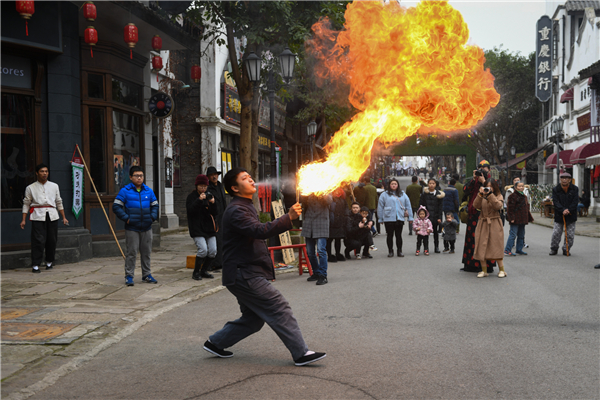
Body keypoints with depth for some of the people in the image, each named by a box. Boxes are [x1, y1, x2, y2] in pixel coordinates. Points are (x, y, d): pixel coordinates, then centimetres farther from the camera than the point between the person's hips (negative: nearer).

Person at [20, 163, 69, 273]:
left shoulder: (54, 186, 14)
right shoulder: (31, 188, 7)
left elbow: (59, 202, 19)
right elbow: (26, 204, 8)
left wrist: (64, 217, 16)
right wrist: (23, 220, 2)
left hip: (52, 215, 3)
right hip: (38, 216, -3)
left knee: (52, 240, 4)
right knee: (38, 240, -9)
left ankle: (50, 262, 20)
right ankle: (35, 265, -6)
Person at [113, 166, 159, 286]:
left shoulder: (149, 191, 8)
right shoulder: (125, 191, -4)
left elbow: (155, 206, 17)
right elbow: (116, 207, -6)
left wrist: (152, 217, 2)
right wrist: (126, 218, -12)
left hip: (146, 228, 4)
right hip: (132, 228, -4)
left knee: (146, 252, 11)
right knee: (131, 252, -2)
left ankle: (146, 275, 22)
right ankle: (129, 276, 7)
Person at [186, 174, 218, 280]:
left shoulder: (210, 196, 12)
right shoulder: (191, 197, 1)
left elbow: (215, 213, 5)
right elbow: (191, 210, -16)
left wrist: (213, 203, -13)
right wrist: (199, 200, -24)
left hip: (210, 228, 5)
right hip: (197, 229, -5)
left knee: (213, 251, -1)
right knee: (203, 249, -18)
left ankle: (204, 271, 17)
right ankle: (196, 272, -1)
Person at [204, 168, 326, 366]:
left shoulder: (245, 208, 21)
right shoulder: (236, 211, -15)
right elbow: (260, 230, -30)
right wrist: (288, 217, -33)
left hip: (247, 274, 11)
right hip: (245, 275, -11)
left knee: (253, 319, 14)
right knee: (280, 308, -11)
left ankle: (215, 343, 23)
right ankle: (301, 353, -7)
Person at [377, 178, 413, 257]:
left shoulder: (403, 195, 11)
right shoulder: (384, 195, 3)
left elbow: (408, 206, 11)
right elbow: (380, 207, 3)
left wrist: (410, 217, 6)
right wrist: (380, 219, 0)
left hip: (400, 218, 2)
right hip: (389, 218, -1)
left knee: (399, 235, 7)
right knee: (390, 235, 5)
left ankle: (399, 251, 15)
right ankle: (390, 251, 14)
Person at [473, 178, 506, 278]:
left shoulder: (498, 196, 5)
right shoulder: (481, 197, 12)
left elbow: (498, 206, -15)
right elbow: (476, 205, -6)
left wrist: (490, 194, -17)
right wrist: (480, 194, -16)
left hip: (495, 225, -3)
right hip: (483, 224, 3)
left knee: (496, 247, -5)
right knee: (481, 247, -1)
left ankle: (502, 270, 3)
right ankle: (484, 270, 6)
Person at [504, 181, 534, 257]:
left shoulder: (524, 196, 17)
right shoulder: (513, 196, -9)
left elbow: (526, 208, 25)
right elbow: (510, 208, -14)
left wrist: (529, 218, 22)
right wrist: (511, 218, -21)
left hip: (522, 220, 8)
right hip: (515, 220, -8)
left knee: (521, 235, 12)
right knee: (513, 234, -10)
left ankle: (519, 250, 21)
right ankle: (507, 250, -10)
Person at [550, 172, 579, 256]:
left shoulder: (575, 189, 0)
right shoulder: (555, 189, -2)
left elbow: (575, 202, -6)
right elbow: (555, 202, -9)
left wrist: (568, 210, -19)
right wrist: (562, 210, -22)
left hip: (571, 215, 1)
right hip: (559, 215, 0)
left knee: (570, 235, 3)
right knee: (556, 233, 0)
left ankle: (566, 250, 18)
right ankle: (553, 249, 18)